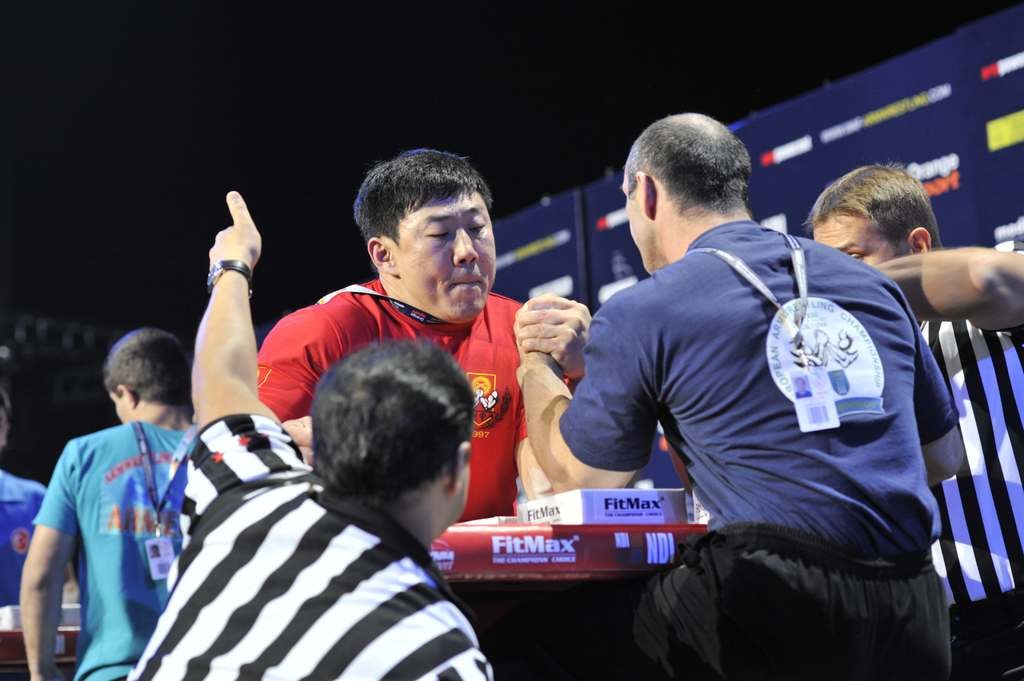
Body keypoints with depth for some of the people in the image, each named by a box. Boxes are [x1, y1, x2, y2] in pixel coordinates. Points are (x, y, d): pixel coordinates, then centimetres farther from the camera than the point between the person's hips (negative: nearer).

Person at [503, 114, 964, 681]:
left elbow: (577, 476, 12)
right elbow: (943, 457, 22)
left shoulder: (640, 314, -1)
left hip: (776, 612, -6)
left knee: (553, 623, 7)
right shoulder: (872, 284, 14)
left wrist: (535, 368, 29)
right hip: (916, 616, 6)